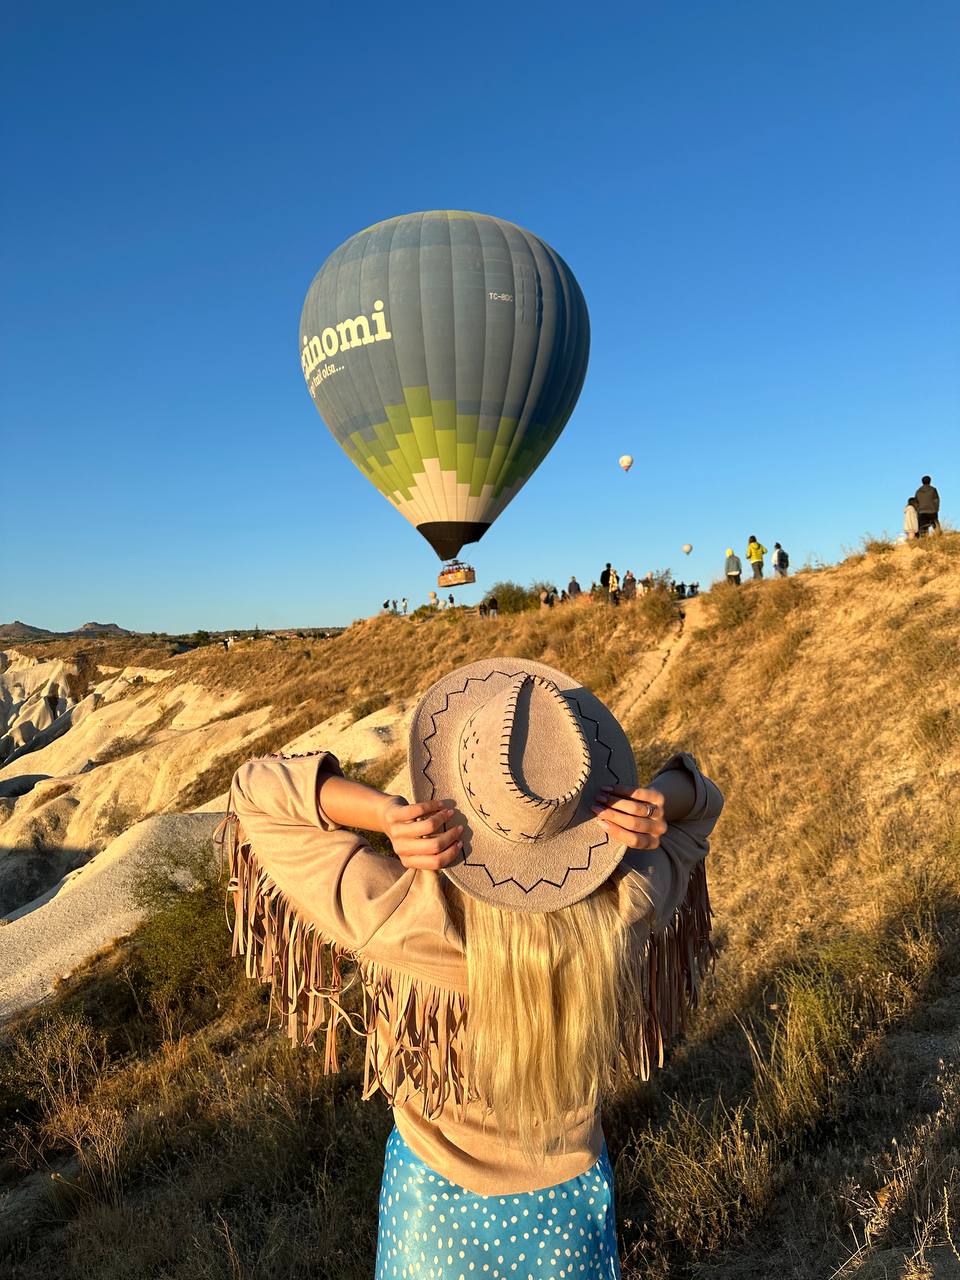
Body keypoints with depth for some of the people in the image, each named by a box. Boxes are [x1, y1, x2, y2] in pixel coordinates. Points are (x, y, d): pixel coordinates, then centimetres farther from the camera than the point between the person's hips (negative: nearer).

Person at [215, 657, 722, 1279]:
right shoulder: (627, 907, -27)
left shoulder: (412, 920, -36)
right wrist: (657, 803, -27)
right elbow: (698, 801, -5)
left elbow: (257, 791, -24)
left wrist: (384, 812, -39)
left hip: (441, 1199, -1)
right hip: (574, 1198, 2)